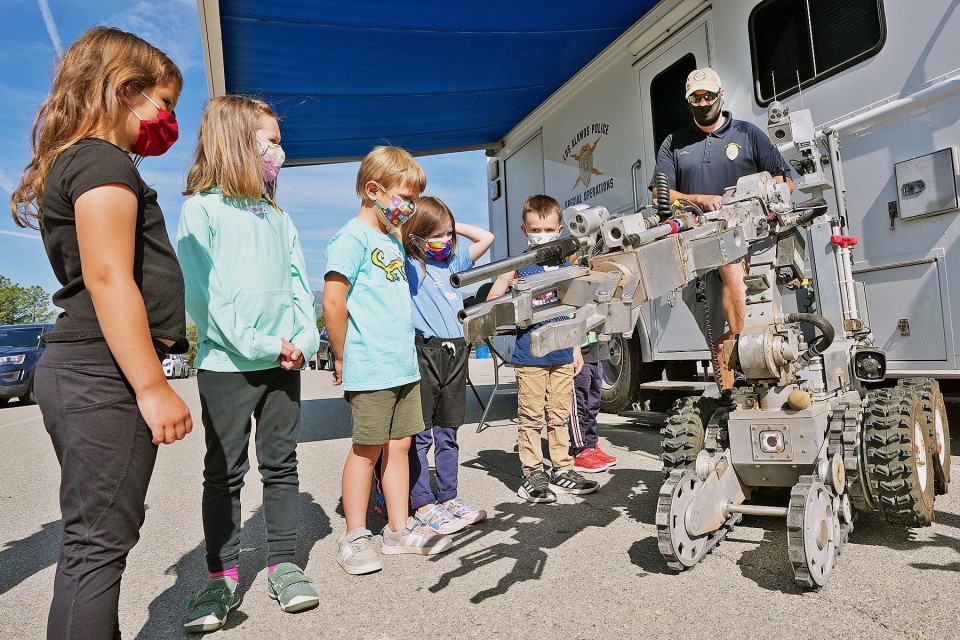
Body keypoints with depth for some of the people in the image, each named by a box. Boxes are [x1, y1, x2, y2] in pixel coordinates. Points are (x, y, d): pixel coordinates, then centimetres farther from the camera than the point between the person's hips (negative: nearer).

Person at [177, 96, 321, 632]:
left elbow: (300, 283, 10)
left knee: (281, 465, 10)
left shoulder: (278, 216, 13)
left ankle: (283, 565, 22)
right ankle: (223, 577, 20)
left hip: (285, 361, 5)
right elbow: (202, 293, -11)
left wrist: (305, 339, -6)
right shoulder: (202, 209, -4)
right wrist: (259, 345, -16)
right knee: (225, 473, 7)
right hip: (227, 364, -4)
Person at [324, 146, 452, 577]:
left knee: (399, 445, 13)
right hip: (370, 370, -8)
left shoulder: (394, 239, 16)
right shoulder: (352, 237, -10)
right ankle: (354, 538, 17)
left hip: (404, 366, 8)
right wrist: (343, 359, -9)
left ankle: (399, 529, 25)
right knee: (367, 450, 2)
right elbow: (333, 303, -15)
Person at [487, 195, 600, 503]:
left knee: (559, 415, 12)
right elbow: (492, 301, -6)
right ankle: (532, 475, 13)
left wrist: (576, 348, 17)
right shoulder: (518, 265, -1)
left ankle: (562, 470, 23)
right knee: (531, 417, 2)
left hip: (562, 354, 4)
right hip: (529, 355, -4)